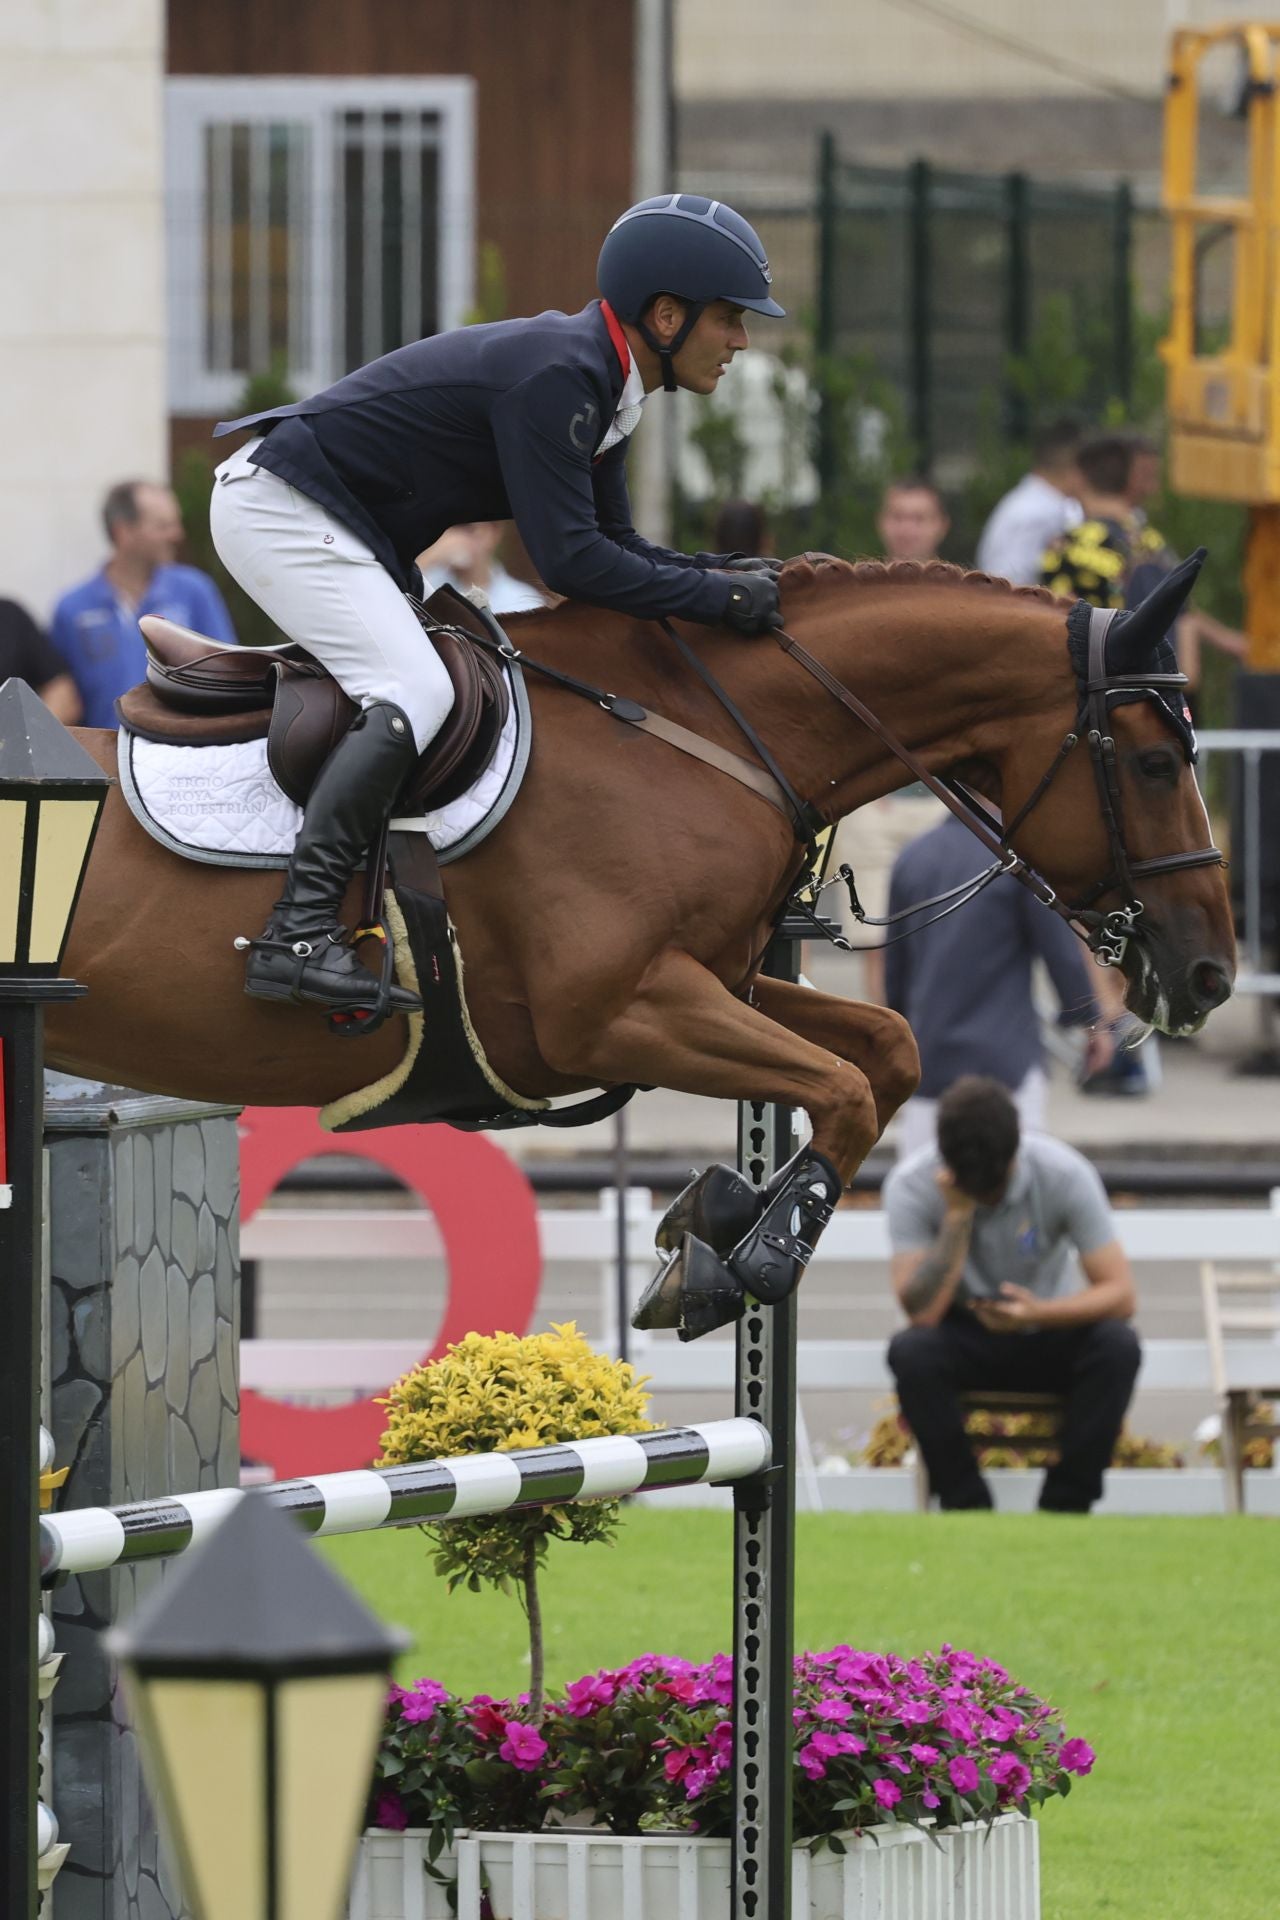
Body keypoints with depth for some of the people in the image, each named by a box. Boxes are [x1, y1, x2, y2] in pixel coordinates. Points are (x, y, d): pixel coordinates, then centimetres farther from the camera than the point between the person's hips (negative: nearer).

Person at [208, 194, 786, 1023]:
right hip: (278, 510, -11)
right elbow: (571, 561, -27)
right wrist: (722, 598, -22)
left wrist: (737, 571, -1)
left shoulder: (597, 381, 8)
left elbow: (615, 547, 13)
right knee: (415, 693, -24)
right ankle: (299, 933, -33)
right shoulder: (554, 377, -24)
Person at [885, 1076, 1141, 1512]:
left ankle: (1065, 1507, -20)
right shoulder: (911, 1185, -18)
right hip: (966, 1341, -1)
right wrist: (958, 1214, -31)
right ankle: (967, 1505, -20)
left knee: (1117, 1346, -32)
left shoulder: (1064, 1174, -18)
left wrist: (1040, 1313, -35)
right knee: (911, 1351, -34)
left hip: (1050, 1336, 1)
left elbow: (1120, 1295, -18)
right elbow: (921, 1312, -25)